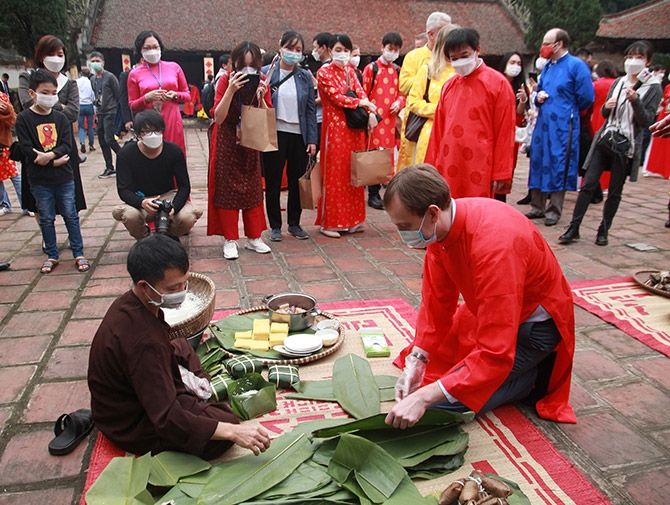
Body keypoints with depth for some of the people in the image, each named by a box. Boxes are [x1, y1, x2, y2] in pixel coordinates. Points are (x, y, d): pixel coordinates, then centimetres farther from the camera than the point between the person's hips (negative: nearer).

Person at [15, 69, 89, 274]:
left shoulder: (61, 118, 3)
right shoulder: (23, 119, -4)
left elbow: (67, 146, -5)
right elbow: (28, 151, -11)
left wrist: (49, 155, -21)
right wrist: (55, 161, -15)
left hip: (64, 177, 2)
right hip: (39, 180, -1)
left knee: (70, 216, 7)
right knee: (46, 219, 10)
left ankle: (78, 254, 15)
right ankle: (51, 255, 22)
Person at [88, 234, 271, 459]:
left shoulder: (128, 302, -10)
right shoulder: (144, 340, -38)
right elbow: (167, 419, -36)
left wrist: (182, 374, 1)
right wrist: (233, 432, -38)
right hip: (133, 428, -9)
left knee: (180, 346, 27)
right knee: (227, 422, -20)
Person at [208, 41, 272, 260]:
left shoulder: (261, 82, -4)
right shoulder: (225, 81, -12)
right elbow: (218, 118, -19)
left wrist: (261, 97, -23)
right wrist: (231, 90, -30)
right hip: (226, 143, -3)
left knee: (253, 187, 6)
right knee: (226, 188, -1)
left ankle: (254, 237, 16)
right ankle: (230, 240, 7)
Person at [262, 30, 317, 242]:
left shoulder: (305, 76, 6)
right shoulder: (266, 72, -1)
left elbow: (311, 109, 5)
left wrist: (312, 139, 0)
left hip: (299, 135, 2)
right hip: (275, 134, -2)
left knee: (297, 181, 9)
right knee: (273, 181, 6)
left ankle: (294, 223, 23)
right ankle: (275, 226, 18)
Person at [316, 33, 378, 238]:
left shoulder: (350, 70, 16)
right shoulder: (324, 72, -2)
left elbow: (360, 92, 5)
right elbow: (336, 97, -13)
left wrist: (370, 112, -12)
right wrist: (361, 103, -8)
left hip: (354, 127, 6)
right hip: (336, 127, -6)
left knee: (353, 173, 7)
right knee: (335, 174, -4)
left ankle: (351, 219, 16)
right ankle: (329, 223, 4)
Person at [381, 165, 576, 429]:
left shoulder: (493, 244, -39)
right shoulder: (441, 226, -15)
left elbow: (496, 354, -39)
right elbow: (436, 302, -6)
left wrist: (424, 397, -42)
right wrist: (416, 360, -18)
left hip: (533, 324, -8)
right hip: (489, 312, 8)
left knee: (450, 400, -16)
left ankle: (534, 376, 3)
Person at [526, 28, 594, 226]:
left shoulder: (576, 66, -8)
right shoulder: (548, 66, 12)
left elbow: (586, 98, -8)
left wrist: (568, 111, 5)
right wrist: (538, 97, 0)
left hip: (563, 126, -7)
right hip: (543, 124, 7)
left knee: (558, 166, -1)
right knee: (538, 163, 9)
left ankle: (554, 211, 9)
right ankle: (538, 207, 20)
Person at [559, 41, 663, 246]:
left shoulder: (653, 88, 0)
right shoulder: (618, 83, 11)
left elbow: (646, 122, -7)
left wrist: (635, 101, -22)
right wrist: (606, 107, -6)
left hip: (626, 146, -3)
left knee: (615, 191, 5)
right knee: (588, 184, -4)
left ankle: (604, 230, 17)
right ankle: (573, 228, -2)